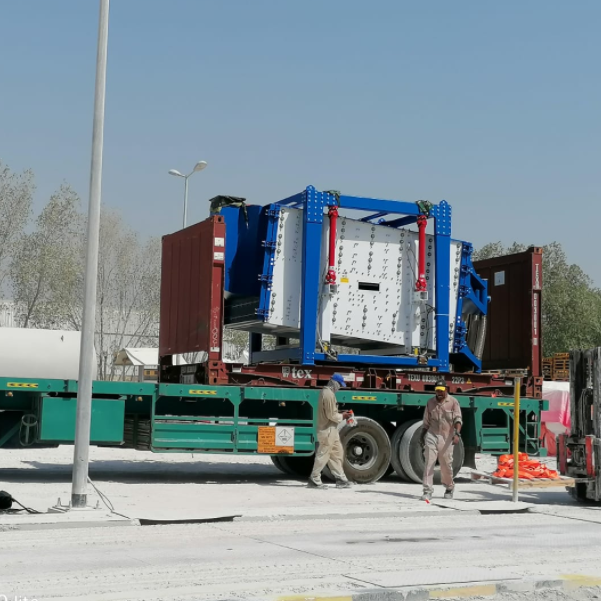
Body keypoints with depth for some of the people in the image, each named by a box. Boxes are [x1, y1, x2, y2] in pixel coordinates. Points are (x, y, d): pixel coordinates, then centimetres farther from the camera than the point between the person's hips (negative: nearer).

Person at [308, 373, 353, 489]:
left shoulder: (326, 392, 15)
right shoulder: (329, 394, -18)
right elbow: (331, 415, -20)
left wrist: (341, 414, 9)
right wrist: (342, 417, -6)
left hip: (331, 429, 11)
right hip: (328, 430, -11)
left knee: (337, 453, 13)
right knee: (323, 455, -4)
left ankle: (341, 479, 17)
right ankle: (314, 480, 2)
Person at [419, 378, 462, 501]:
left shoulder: (453, 402, -3)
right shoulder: (430, 402, 9)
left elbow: (458, 419, -11)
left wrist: (457, 433, -26)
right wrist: (422, 435, 16)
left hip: (446, 437, -2)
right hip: (431, 436, 2)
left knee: (446, 465, 7)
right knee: (429, 463, -7)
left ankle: (449, 488, 30)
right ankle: (428, 491, -6)